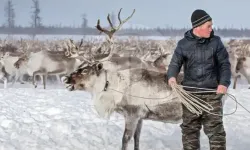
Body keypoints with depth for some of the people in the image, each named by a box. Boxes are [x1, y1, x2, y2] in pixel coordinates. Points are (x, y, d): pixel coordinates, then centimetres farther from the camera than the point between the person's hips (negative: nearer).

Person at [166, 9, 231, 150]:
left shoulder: (215, 42, 3)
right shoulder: (183, 44, 2)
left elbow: (225, 64, 3)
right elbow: (175, 63, 2)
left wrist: (224, 83, -12)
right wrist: (172, 76, -20)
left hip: (212, 92, -1)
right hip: (190, 93, 1)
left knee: (215, 128, -3)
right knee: (189, 128, 7)